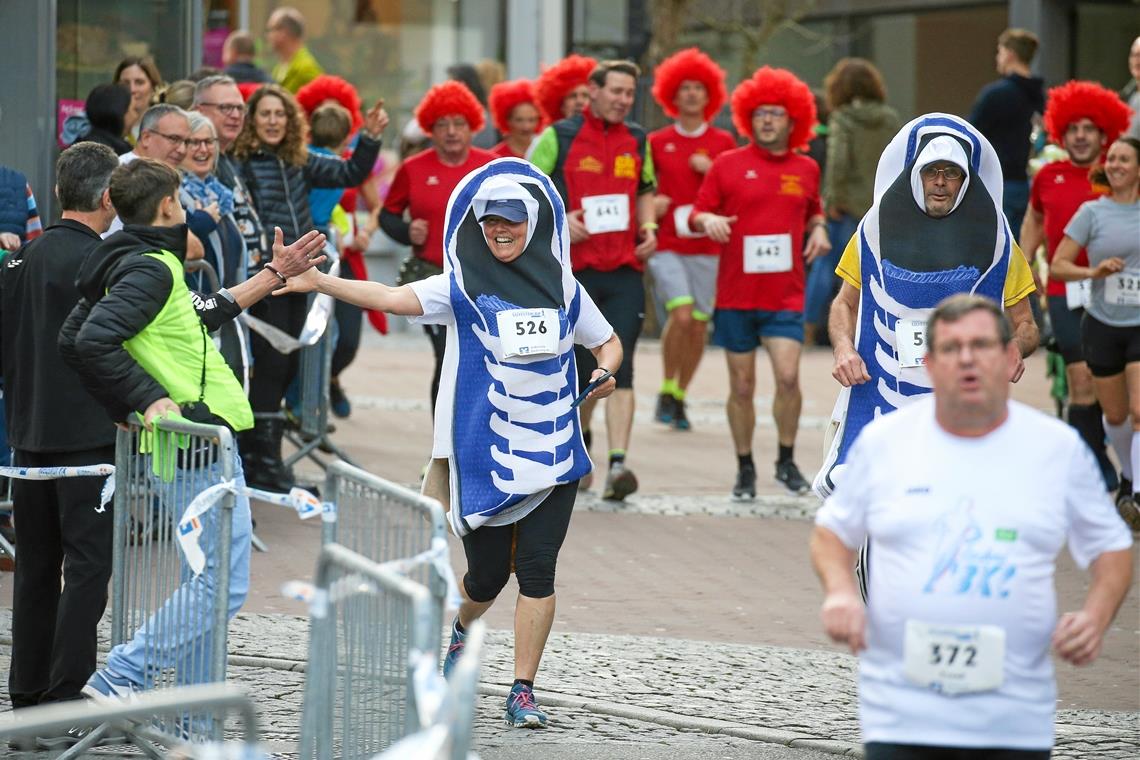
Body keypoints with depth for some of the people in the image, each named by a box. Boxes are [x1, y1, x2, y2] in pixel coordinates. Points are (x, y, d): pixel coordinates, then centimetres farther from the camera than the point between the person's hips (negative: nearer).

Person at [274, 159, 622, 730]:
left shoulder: (563, 288, 5)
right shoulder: (463, 287, -4)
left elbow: (607, 342, 18)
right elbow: (395, 299, -18)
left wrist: (607, 369, -6)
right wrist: (318, 283, -31)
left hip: (553, 456, 1)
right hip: (486, 457, -1)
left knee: (537, 568, -7)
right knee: (487, 574, 8)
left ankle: (523, 692, -1)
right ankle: (462, 629, 43)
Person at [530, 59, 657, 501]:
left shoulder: (637, 141, 11)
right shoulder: (560, 136, 0)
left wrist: (649, 228, 5)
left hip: (625, 270, 2)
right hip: (576, 270, -2)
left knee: (619, 367, -11)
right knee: (583, 371, 4)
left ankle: (618, 465, -18)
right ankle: (579, 446, 29)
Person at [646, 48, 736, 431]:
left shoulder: (724, 142, 7)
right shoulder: (656, 142, 5)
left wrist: (710, 171, -8)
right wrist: (650, 207, -6)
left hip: (707, 245, 2)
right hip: (666, 244, -2)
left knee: (699, 324, 2)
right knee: (681, 313, -19)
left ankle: (680, 398, 19)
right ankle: (666, 390, -3)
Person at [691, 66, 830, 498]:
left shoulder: (806, 170, 8)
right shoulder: (728, 165, 2)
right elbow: (697, 214, 4)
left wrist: (817, 229, 3)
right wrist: (708, 220, -18)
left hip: (785, 295, 0)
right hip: (735, 295, 0)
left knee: (788, 375, -15)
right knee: (742, 386, 5)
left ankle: (786, 460, 4)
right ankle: (745, 470, 19)